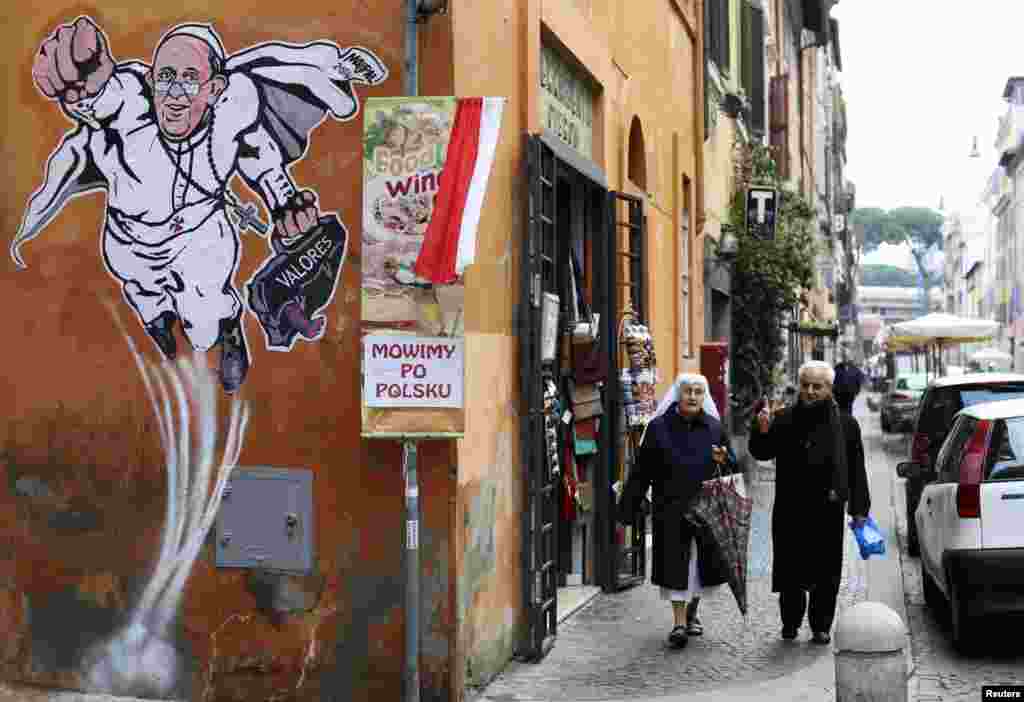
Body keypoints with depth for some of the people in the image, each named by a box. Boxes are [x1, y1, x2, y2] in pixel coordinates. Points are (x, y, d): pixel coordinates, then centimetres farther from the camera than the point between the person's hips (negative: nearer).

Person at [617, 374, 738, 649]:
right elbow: (641, 472, -1)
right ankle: (679, 622, 2)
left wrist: (724, 460, -13)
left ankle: (692, 610, 33)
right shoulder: (659, 427, -1)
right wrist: (627, 509, -3)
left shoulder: (715, 428, 6)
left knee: (703, 563, 10)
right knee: (675, 565, -5)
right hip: (671, 510, -2)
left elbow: (733, 469, 11)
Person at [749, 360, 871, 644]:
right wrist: (762, 432, -16)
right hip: (790, 512, 0)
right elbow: (761, 453, 5)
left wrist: (859, 510, 3)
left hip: (828, 511, 0)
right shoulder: (785, 420, 4)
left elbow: (856, 469, 6)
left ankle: (821, 626, 15)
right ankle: (790, 623, 20)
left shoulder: (845, 423, 4)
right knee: (790, 569, 5)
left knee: (826, 573, 4)